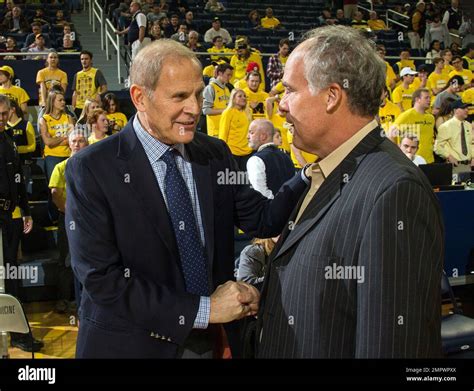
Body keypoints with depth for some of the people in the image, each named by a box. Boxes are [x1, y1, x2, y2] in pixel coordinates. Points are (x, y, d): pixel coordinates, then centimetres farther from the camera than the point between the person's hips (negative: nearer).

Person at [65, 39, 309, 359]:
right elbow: (101, 278, -19)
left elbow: (263, 220, -1)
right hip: (132, 344, -4)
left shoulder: (216, 153, -1)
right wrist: (203, 309, -19)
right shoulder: (90, 170, -15)